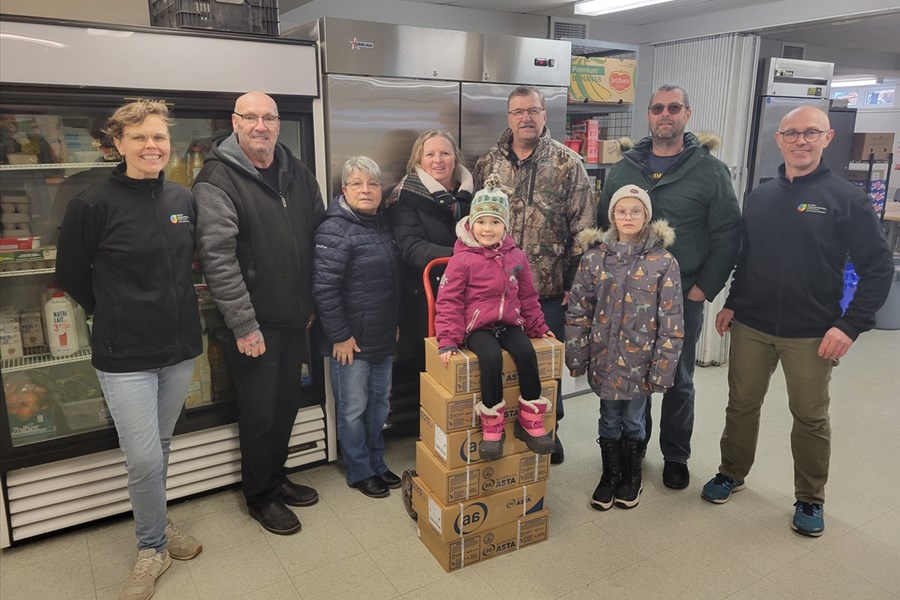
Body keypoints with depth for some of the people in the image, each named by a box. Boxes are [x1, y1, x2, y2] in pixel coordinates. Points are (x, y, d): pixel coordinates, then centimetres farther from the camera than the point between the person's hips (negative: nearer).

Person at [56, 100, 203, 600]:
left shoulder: (183, 201, 2)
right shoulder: (94, 205, -12)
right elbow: (70, 274, -1)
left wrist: (176, 311, 11)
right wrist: (116, 314, 4)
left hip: (180, 348, 4)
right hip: (124, 355, -4)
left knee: (160, 449, 19)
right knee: (144, 460, -1)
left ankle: (155, 525, 41)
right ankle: (152, 549, 22)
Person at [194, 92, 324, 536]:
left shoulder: (297, 173, 7)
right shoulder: (217, 179, -13)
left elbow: (320, 235, 14)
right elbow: (217, 257, -20)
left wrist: (315, 302, 11)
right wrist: (244, 325, -21)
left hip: (295, 316, 6)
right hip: (255, 321, -6)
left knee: (288, 402, 18)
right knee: (260, 411, 6)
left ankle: (276, 477, 38)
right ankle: (260, 496, 26)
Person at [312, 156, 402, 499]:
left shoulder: (383, 224, 10)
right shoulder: (335, 230, -15)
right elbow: (324, 288, -20)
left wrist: (395, 323, 18)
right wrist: (340, 336, -18)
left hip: (384, 338, 8)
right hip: (352, 341, -8)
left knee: (380, 403, 18)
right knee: (353, 410, 7)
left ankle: (377, 464, 35)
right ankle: (359, 473, 24)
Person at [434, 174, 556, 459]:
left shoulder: (516, 256, 7)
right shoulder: (463, 259, -6)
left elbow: (528, 297, 18)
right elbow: (448, 301, -7)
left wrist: (539, 326, 19)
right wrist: (447, 339, -13)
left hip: (510, 322, 4)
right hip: (477, 325, -4)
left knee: (526, 352, -26)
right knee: (491, 358, -32)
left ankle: (530, 421, -11)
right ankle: (492, 427, -16)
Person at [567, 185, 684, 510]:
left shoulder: (664, 262, -8)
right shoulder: (594, 257, -3)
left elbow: (671, 322, -8)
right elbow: (578, 311, 0)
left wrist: (663, 367, -10)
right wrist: (576, 357, -2)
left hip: (640, 359, -1)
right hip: (605, 357, 1)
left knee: (633, 420, 14)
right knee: (609, 419, 15)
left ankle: (631, 477, 36)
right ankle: (610, 476, 35)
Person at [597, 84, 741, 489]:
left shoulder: (710, 171, -3)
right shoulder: (623, 169, 7)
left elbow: (727, 235, -4)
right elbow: (602, 226, 11)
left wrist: (705, 288, -9)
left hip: (683, 298, -2)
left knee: (678, 381, 11)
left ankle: (675, 456, 28)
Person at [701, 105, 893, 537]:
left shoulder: (847, 199, -6)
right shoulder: (760, 197, 7)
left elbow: (879, 267, -7)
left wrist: (851, 325, -14)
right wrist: (732, 303, 9)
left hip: (811, 335, -3)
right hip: (751, 327, 3)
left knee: (810, 417, 10)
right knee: (742, 405, 13)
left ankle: (810, 499, 27)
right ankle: (732, 473, 33)